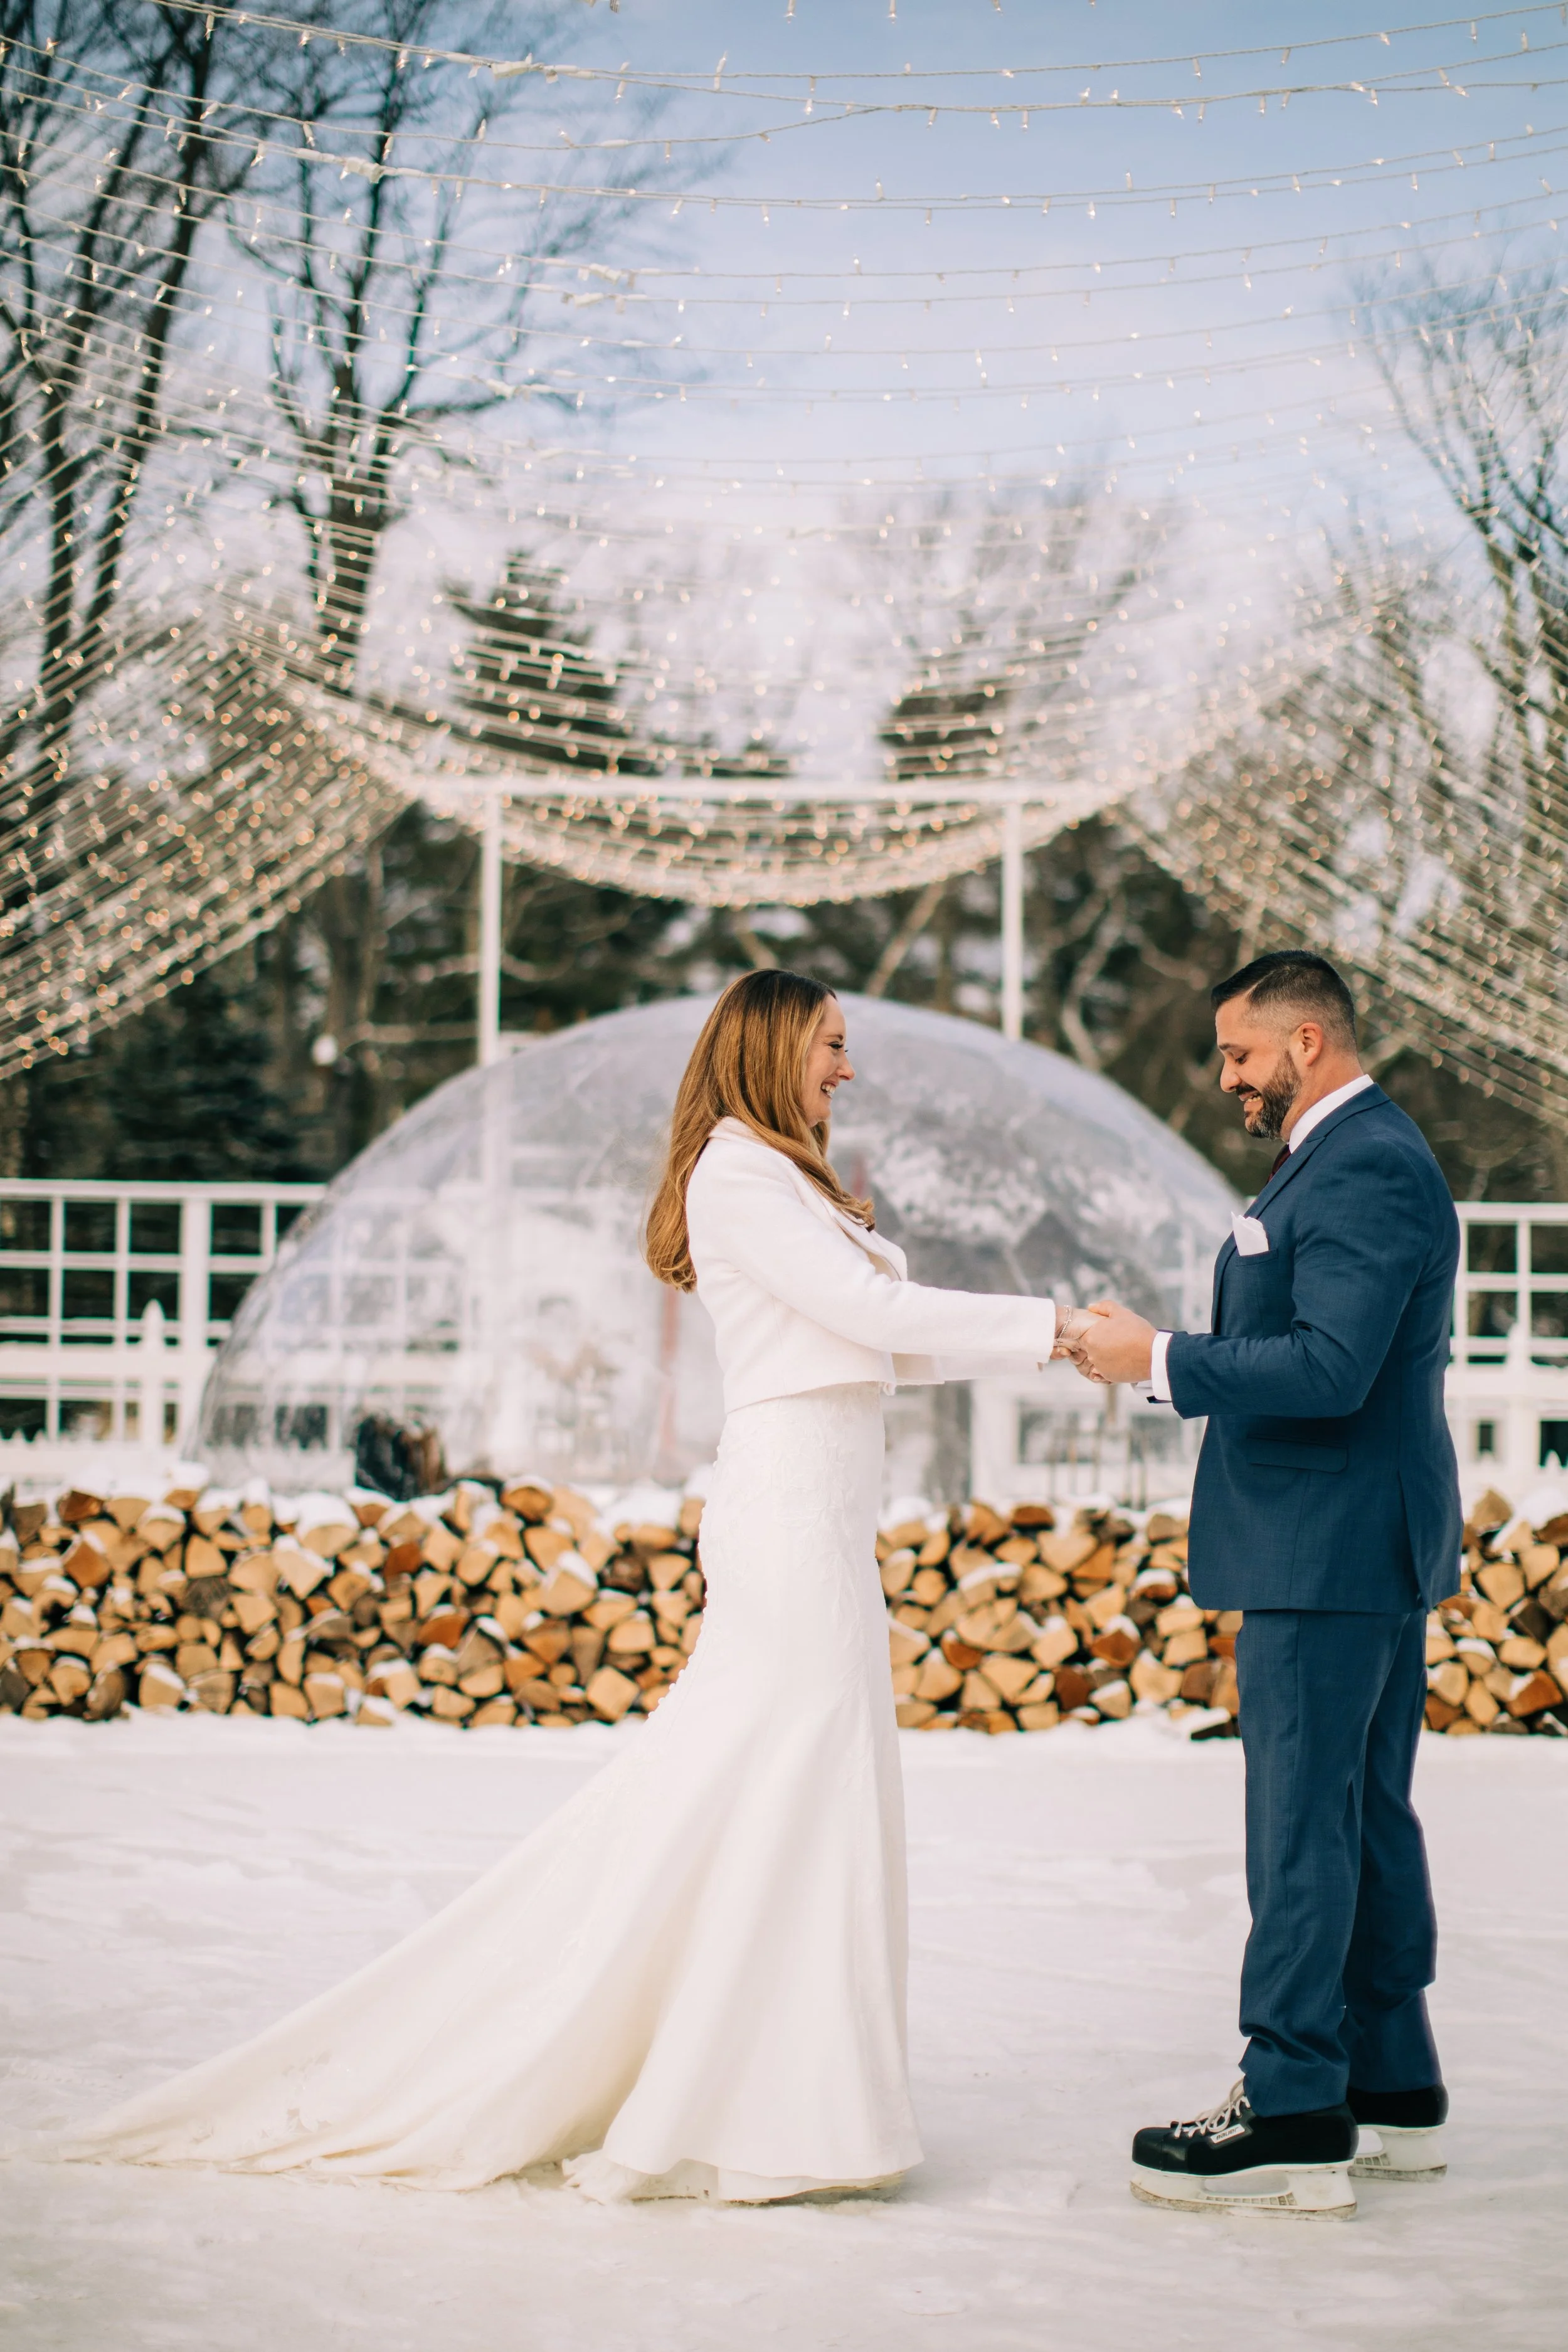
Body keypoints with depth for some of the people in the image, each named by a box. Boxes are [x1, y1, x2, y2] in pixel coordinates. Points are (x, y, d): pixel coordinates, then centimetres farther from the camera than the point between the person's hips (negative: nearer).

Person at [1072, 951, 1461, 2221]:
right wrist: (1174, 1355, 15)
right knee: (1364, 1817, 14)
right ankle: (1392, 2090, 22)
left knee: (1303, 1821, -7)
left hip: (1331, 1548, -11)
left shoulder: (1368, 1171, -17)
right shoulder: (1352, 1155, 18)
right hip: (1362, 1545, 11)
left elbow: (1329, 1365, -25)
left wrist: (1158, 1357, -19)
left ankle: (1295, 2114, -3)